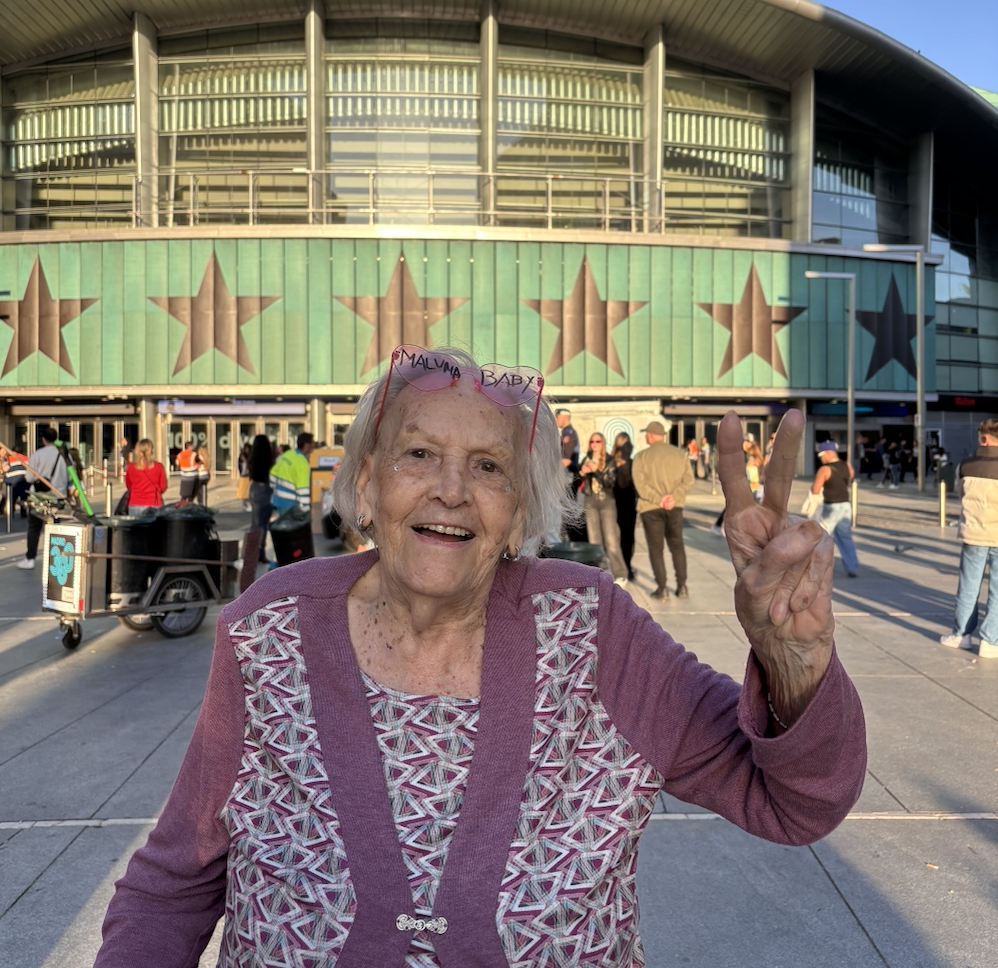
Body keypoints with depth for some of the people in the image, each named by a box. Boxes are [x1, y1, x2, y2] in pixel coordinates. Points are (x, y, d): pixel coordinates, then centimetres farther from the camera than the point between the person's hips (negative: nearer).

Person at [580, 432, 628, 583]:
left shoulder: (609, 461, 1)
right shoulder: (586, 460, 10)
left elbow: (611, 481, -12)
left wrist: (597, 470, -21)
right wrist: (582, 472, -12)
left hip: (607, 502, -3)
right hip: (590, 502, 3)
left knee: (611, 541, -8)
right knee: (594, 540, 4)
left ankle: (620, 575, -2)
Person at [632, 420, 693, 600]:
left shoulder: (641, 456, -6)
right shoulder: (680, 453, 3)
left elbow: (640, 484, -15)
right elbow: (688, 479, -3)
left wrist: (658, 499, -15)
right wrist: (673, 496, -11)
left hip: (651, 508, -3)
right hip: (675, 507, 3)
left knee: (656, 548, 5)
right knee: (677, 545, 15)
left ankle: (662, 588, 4)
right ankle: (682, 586, 14)